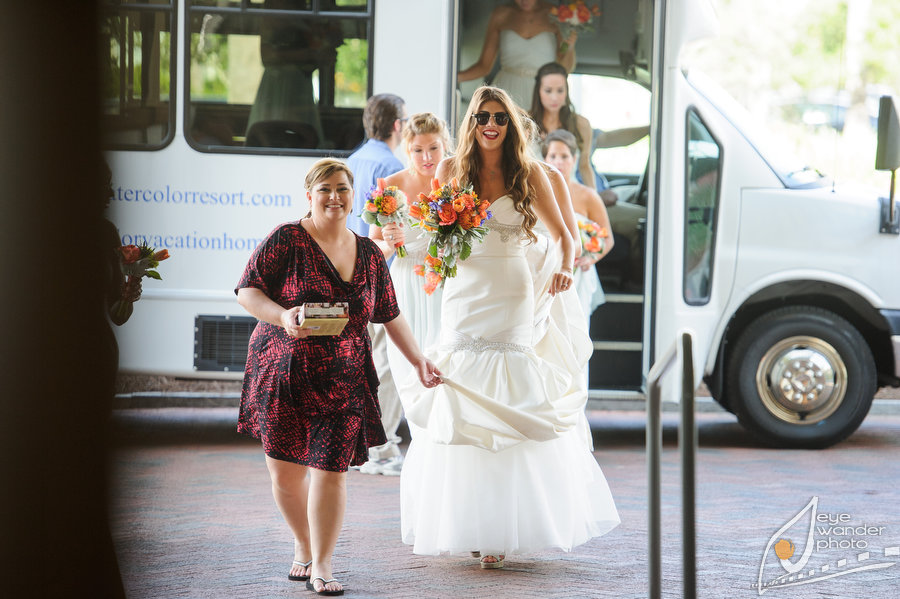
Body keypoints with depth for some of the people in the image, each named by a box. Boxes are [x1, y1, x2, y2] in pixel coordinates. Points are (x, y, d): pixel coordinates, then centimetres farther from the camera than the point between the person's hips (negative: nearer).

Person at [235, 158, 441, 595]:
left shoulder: (369, 255, 9)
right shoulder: (286, 241, -4)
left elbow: (390, 316, 18)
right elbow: (247, 292, -6)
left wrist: (418, 361, 14)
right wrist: (283, 317, -22)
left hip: (343, 380, 2)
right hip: (283, 373, -2)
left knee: (331, 470, -6)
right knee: (285, 471, 4)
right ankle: (303, 548, 28)